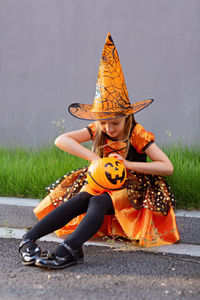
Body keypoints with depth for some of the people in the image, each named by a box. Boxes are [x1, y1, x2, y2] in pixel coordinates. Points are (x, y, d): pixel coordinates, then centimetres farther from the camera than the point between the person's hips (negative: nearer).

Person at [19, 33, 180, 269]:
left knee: (99, 201, -35)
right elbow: (61, 140, -14)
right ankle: (29, 239, -41)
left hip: (130, 190, -4)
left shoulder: (138, 134, -14)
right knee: (79, 199, -28)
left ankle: (69, 249, -58)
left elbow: (168, 167, -20)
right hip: (100, 183, 4)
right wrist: (95, 158, -25)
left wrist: (128, 164, -27)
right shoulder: (98, 130, -3)